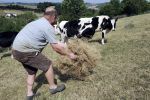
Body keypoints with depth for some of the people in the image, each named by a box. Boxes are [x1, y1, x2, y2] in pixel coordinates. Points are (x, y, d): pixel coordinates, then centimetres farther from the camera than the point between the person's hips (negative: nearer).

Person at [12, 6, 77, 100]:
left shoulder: (39, 22, 18)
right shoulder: (48, 27, -14)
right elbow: (56, 46, -12)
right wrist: (70, 54, 0)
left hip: (17, 50, 10)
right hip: (25, 51, -10)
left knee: (32, 71, 23)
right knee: (47, 64, 4)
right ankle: (53, 87, 21)